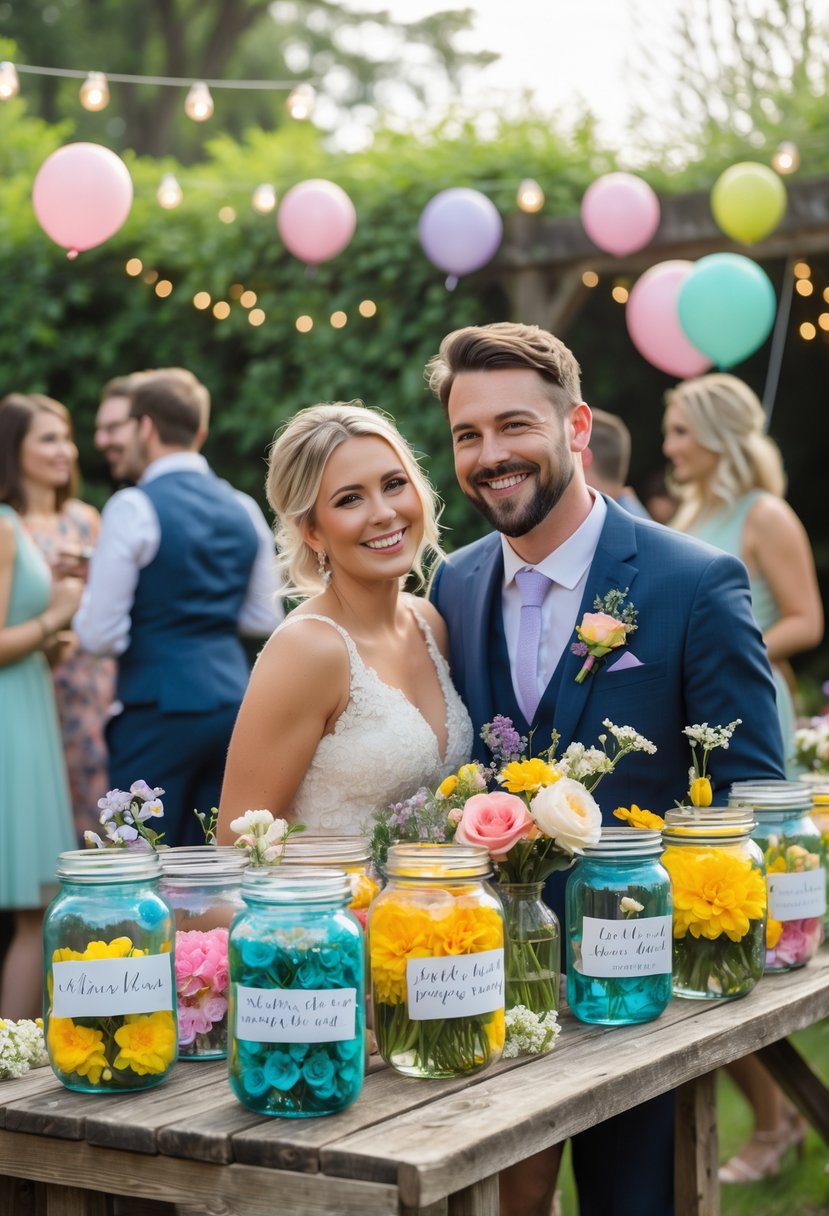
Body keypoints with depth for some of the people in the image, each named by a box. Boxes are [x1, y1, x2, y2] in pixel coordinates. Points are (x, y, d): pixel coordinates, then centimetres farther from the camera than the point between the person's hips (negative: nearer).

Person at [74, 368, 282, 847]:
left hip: (159, 705, -6)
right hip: (233, 697, 6)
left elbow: (100, 635, -12)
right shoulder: (243, 508, 9)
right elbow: (263, 619, 17)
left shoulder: (134, 508, -10)